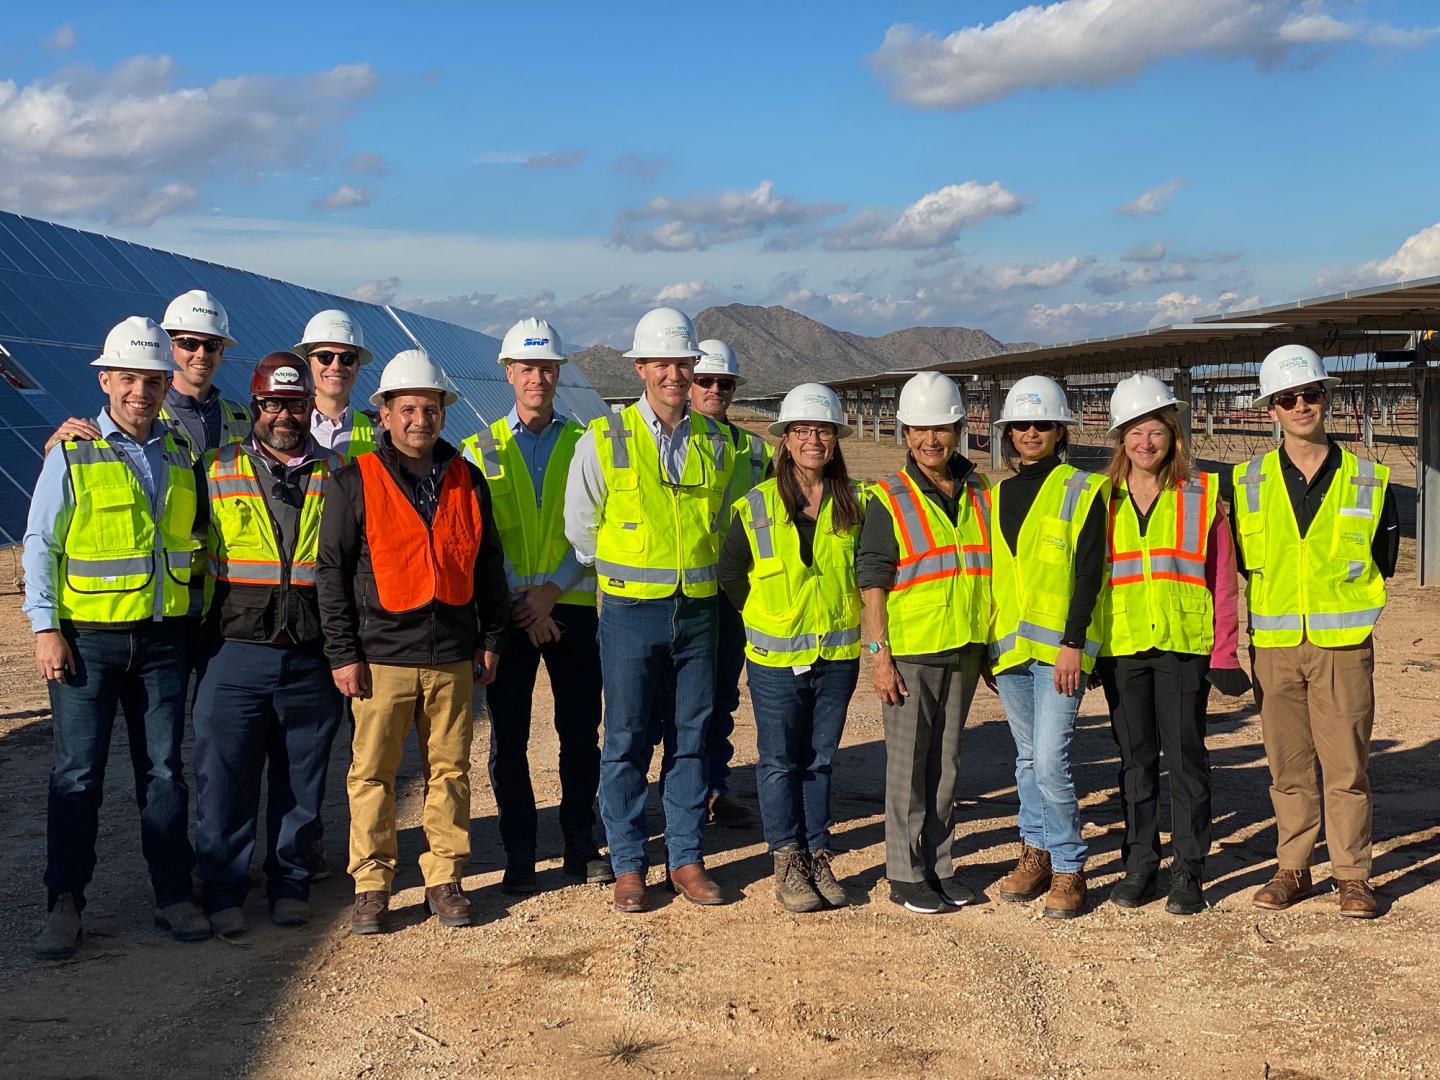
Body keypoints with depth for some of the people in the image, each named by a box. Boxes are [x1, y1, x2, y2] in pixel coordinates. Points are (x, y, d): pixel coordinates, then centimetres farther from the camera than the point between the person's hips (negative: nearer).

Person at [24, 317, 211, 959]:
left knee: (164, 769, 8)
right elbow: (39, 545, -2)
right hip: (87, 638, -3)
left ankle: (174, 896, 17)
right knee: (78, 773, 1)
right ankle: (64, 905, 11)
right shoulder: (72, 455, -2)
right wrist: (45, 628, -10)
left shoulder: (181, 457, 9)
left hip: (163, 638, 3)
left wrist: (194, 618, 12)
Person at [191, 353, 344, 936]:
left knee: (301, 777, 9)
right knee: (225, 774, 1)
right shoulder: (215, 472, 5)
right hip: (235, 652, -1)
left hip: (312, 658, 1)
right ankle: (223, 889, 14)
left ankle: (290, 882, 23)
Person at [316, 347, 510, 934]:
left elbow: (488, 565, 15)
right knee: (372, 771, 1)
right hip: (382, 655, -3)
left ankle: (445, 879, 18)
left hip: (453, 656, 3)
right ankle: (371, 885, 12)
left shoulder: (466, 479, 9)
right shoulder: (355, 481, -1)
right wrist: (343, 654, -5)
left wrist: (491, 640, 10)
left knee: (449, 769, 7)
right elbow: (332, 571, -1)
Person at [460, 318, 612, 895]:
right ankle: (519, 856, 12)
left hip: (571, 605, 0)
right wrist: (515, 600, -10)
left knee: (581, 731, 5)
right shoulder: (481, 448, 6)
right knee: (509, 737, 3)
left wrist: (552, 590, -12)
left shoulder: (583, 443, 6)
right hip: (506, 610, 0)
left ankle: (581, 846, 18)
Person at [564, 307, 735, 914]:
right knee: (626, 742, 2)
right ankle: (628, 866, 12)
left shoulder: (716, 443, 6)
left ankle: (686, 859, 19)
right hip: (631, 611, -3)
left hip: (697, 609, 3)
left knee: (691, 738, 8)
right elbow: (579, 529, 6)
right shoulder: (603, 441, -4)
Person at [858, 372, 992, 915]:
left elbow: (990, 570, 16)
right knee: (907, 765, 1)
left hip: (963, 648, 4)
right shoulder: (888, 500, -5)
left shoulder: (979, 495, 9)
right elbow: (872, 581, -7)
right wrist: (880, 653, -13)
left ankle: (940, 864, 22)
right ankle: (906, 874, 10)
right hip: (909, 650, -4)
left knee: (947, 760, 12)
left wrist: (989, 646, 13)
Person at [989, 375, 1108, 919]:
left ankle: (1068, 870, 1)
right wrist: (985, 645, 16)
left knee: (1051, 759, -11)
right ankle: (1036, 855, 24)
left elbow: (1088, 570, -10)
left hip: (1059, 646, -6)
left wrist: (1072, 642, -17)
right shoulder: (999, 495, 14)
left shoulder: (1081, 491, -3)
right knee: (1028, 758, 13)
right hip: (1009, 645, 6)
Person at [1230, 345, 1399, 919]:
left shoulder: (1368, 481, 2)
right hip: (1274, 647, 1)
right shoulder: (1248, 483, 5)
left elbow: (1382, 562, 10)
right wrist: (1275, 606, 5)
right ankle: (1292, 870, 20)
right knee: (1288, 767, 9)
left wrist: (1338, 596, 6)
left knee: (1346, 765, 1)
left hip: (1343, 645, -1)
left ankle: (1352, 875, 12)